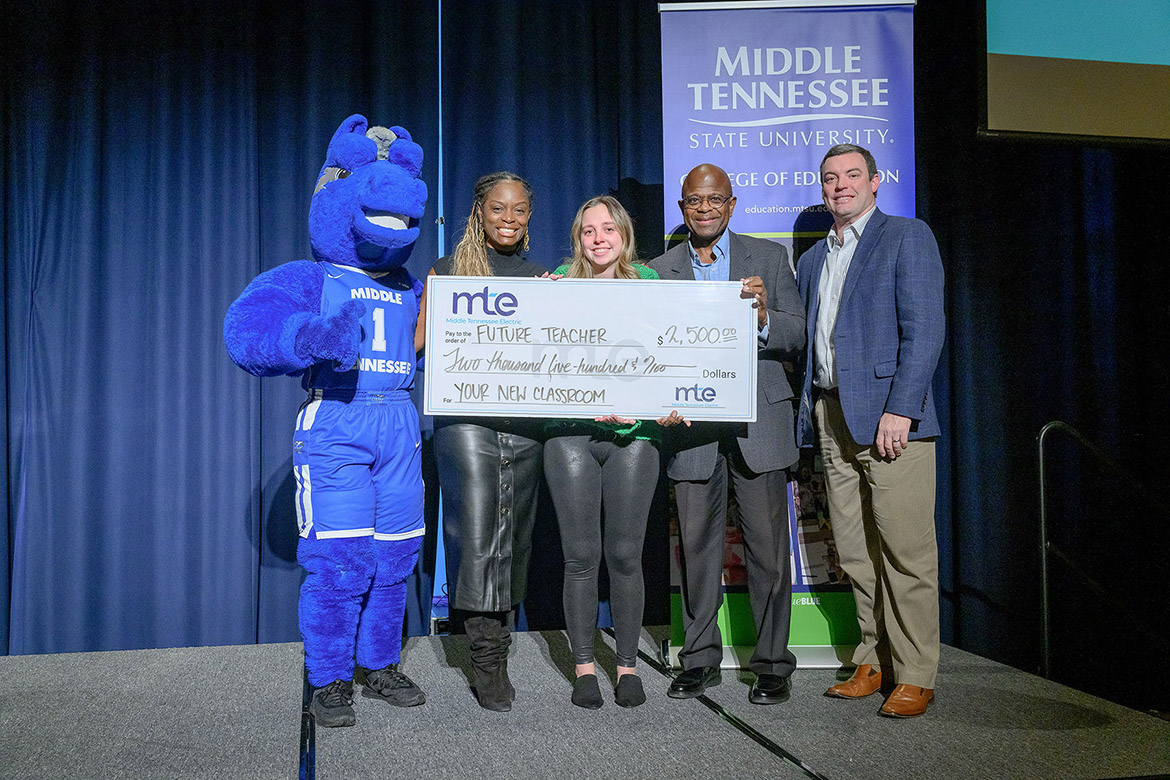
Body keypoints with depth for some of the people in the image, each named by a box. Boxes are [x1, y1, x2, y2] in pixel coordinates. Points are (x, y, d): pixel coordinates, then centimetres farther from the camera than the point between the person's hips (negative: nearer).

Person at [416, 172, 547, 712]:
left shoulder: (541, 276, 16)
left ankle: (495, 651, 17)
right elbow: (419, 340, 7)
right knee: (476, 529, -11)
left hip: (524, 419, 3)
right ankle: (487, 655, -3)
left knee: (513, 535, 5)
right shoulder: (449, 269, 9)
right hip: (466, 414, -3)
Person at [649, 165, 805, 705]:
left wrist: (764, 318, -19)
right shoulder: (660, 271, 11)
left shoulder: (770, 257, 9)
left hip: (758, 419, -1)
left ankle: (772, 662, 14)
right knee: (696, 546, 7)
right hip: (692, 423, 1)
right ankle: (700, 659, 21)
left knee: (767, 547, 1)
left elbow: (798, 337, 2)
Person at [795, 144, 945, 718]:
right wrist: (808, 416, 10)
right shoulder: (812, 259, 21)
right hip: (832, 418, 6)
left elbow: (924, 329, -9)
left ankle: (915, 676, 7)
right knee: (854, 552, 9)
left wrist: (899, 409, -17)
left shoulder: (907, 237, 1)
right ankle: (873, 662, 20)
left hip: (889, 414, -6)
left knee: (906, 551, -3)